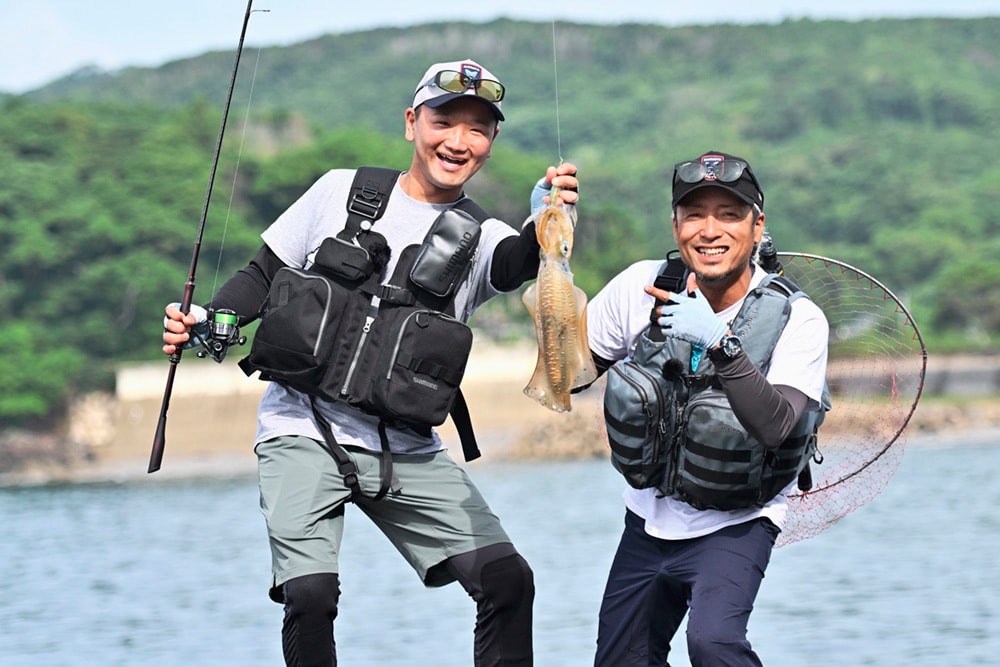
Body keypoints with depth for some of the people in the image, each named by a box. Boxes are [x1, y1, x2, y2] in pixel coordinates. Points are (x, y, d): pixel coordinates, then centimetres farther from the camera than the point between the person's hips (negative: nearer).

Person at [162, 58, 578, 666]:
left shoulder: (480, 238, 4)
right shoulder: (343, 192, 4)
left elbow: (517, 263, -20)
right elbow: (265, 275, 11)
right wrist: (207, 321, -8)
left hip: (407, 450, 2)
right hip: (305, 429, -2)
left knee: (508, 581, -10)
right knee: (311, 593, -23)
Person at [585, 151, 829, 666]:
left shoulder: (799, 321, -15)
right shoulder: (641, 286, -7)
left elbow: (773, 427, -28)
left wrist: (721, 343, -40)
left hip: (734, 524, -5)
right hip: (649, 519, 5)